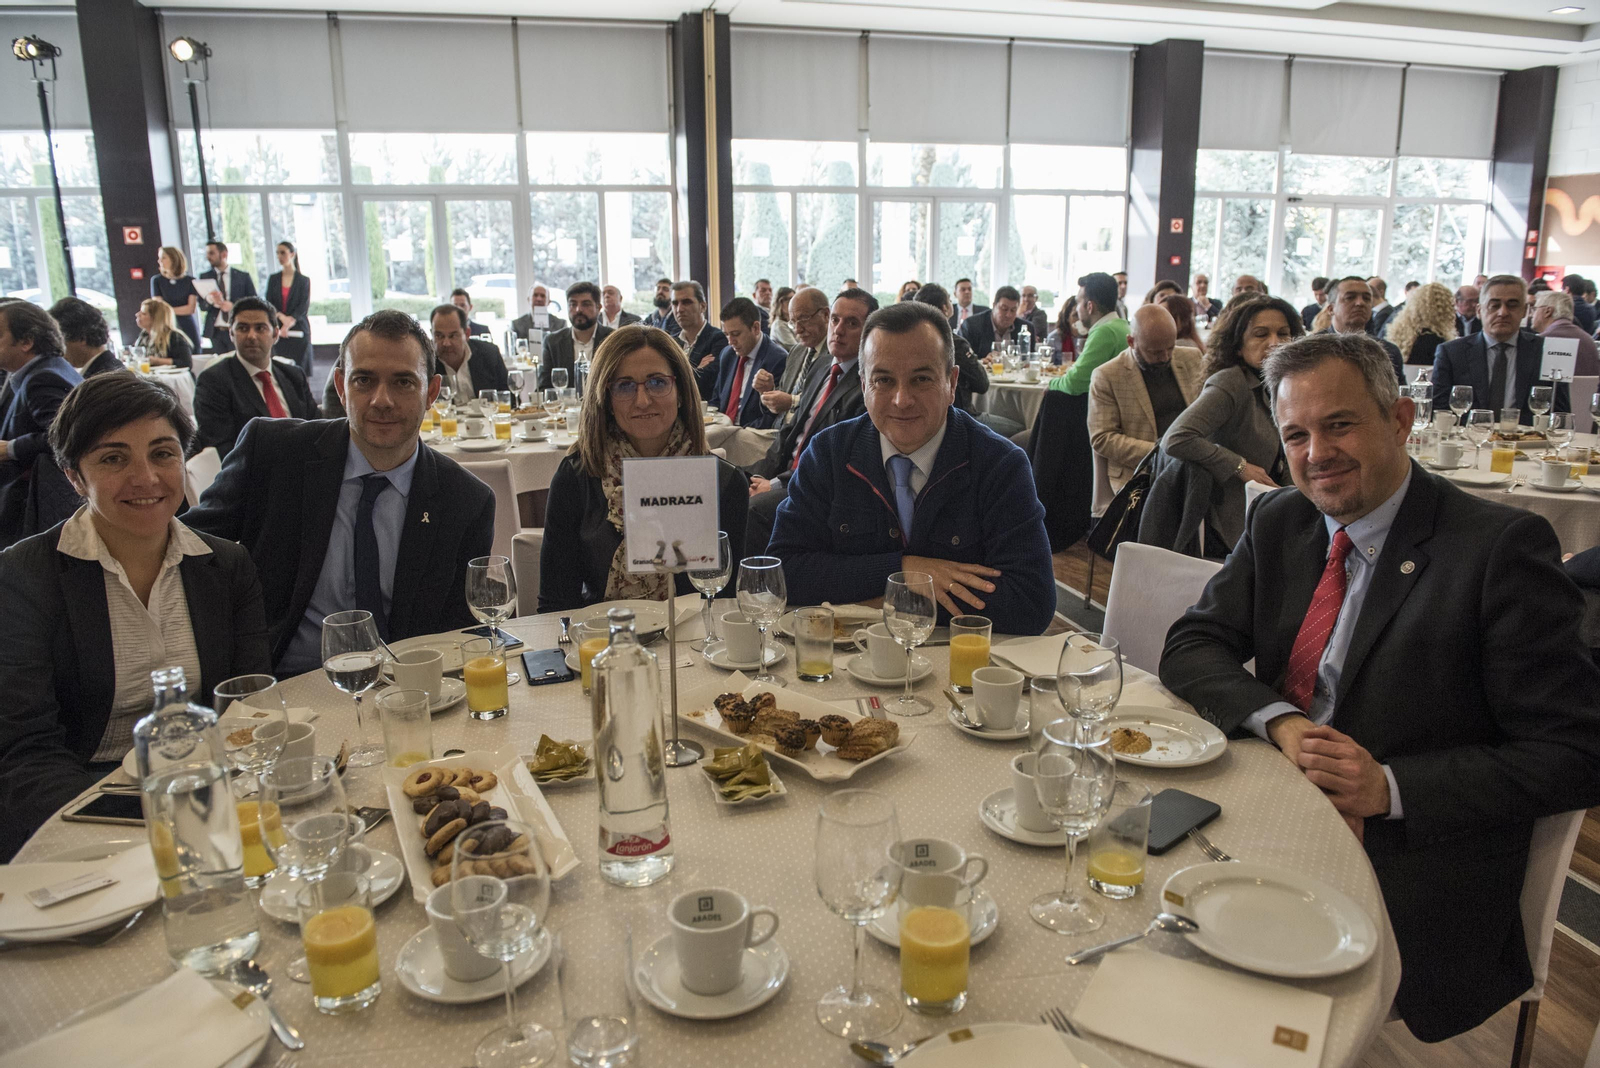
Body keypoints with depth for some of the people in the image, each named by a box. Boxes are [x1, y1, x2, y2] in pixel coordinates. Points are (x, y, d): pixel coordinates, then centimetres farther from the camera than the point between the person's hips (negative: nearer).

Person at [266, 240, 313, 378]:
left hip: (298, 329, -2)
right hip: (278, 331, 2)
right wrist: (281, 316, -14)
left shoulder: (303, 280, 3)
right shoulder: (273, 279, 11)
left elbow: (304, 307, -4)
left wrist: (289, 323, -16)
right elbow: (268, 303, 5)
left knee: (300, 370, -5)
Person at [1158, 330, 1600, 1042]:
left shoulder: (1502, 547, -11)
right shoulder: (1278, 521, 6)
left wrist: (1390, 787, -22)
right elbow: (1190, 646, 4)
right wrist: (1281, 722, -16)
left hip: (1414, 863, -5)